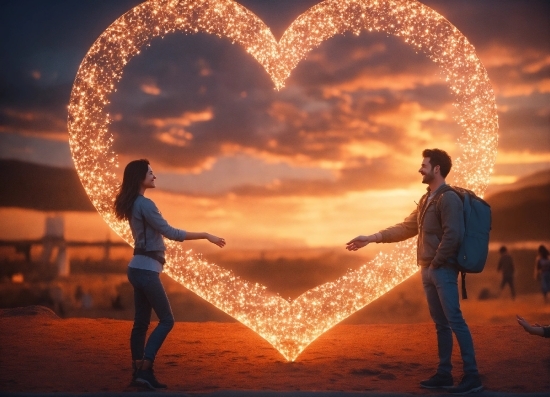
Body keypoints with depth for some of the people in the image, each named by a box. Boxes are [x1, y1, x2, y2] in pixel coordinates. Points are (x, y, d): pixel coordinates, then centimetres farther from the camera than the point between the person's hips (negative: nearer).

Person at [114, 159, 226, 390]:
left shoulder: (134, 204, 13)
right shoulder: (145, 204, -16)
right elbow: (170, 233, -20)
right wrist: (206, 236, -18)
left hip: (138, 268, 9)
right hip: (146, 269, -9)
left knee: (141, 322, 9)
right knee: (166, 320, -4)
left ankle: (138, 372, 11)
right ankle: (144, 370, -7)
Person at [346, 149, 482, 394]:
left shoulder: (449, 198, -11)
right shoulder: (426, 199, 18)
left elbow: (452, 236, -19)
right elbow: (406, 228, 21)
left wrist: (436, 263, -13)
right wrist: (371, 239, 17)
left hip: (443, 270, -9)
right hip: (428, 271, 9)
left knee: (455, 321, -9)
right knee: (440, 324, 11)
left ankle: (472, 376, -6)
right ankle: (444, 374, 16)